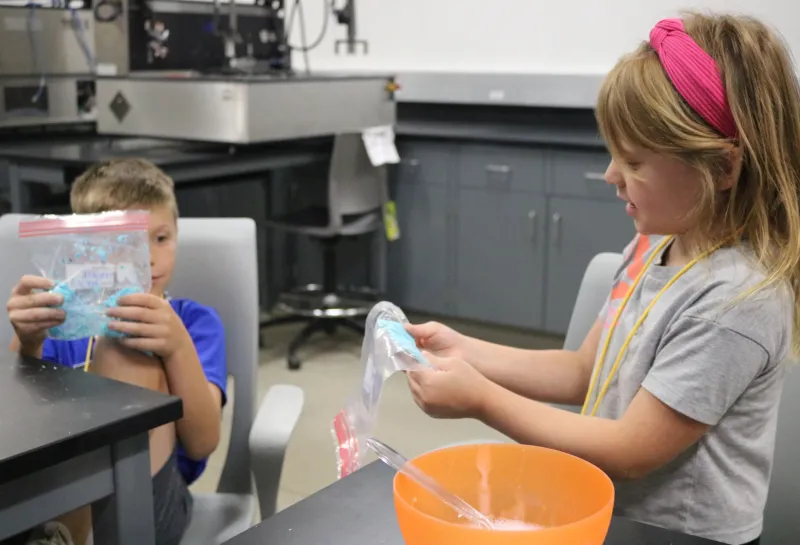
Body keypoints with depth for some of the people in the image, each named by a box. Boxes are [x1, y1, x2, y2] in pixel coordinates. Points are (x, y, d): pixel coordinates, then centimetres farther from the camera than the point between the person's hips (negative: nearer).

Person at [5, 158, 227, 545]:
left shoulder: (196, 322, 7)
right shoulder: (64, 322, 14)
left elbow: (202, 443, -8)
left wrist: (178, 347, -26)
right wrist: (26, 345, -21)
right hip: (54, 497, 1)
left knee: (124, 353, -22)